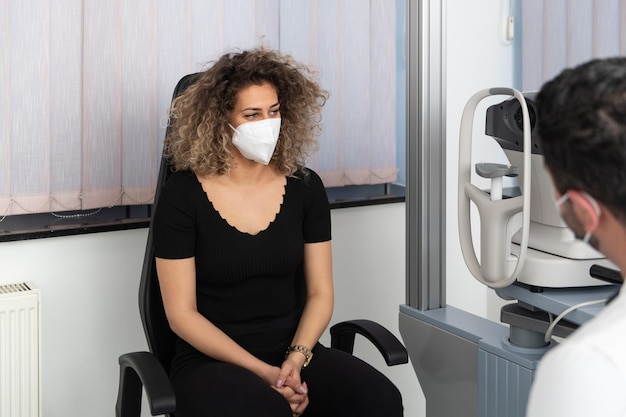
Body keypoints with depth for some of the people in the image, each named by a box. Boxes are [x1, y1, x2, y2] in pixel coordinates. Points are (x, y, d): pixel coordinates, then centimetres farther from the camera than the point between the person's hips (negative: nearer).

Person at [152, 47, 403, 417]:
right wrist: (262, 372, -15)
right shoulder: (183, 196, -6)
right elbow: (182, 312, -6)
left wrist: (296, 359, -12)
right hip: (212, 362, -3)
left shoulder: (305, 187, 4)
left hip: (294, 353, 4)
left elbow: (320, 293, 7)